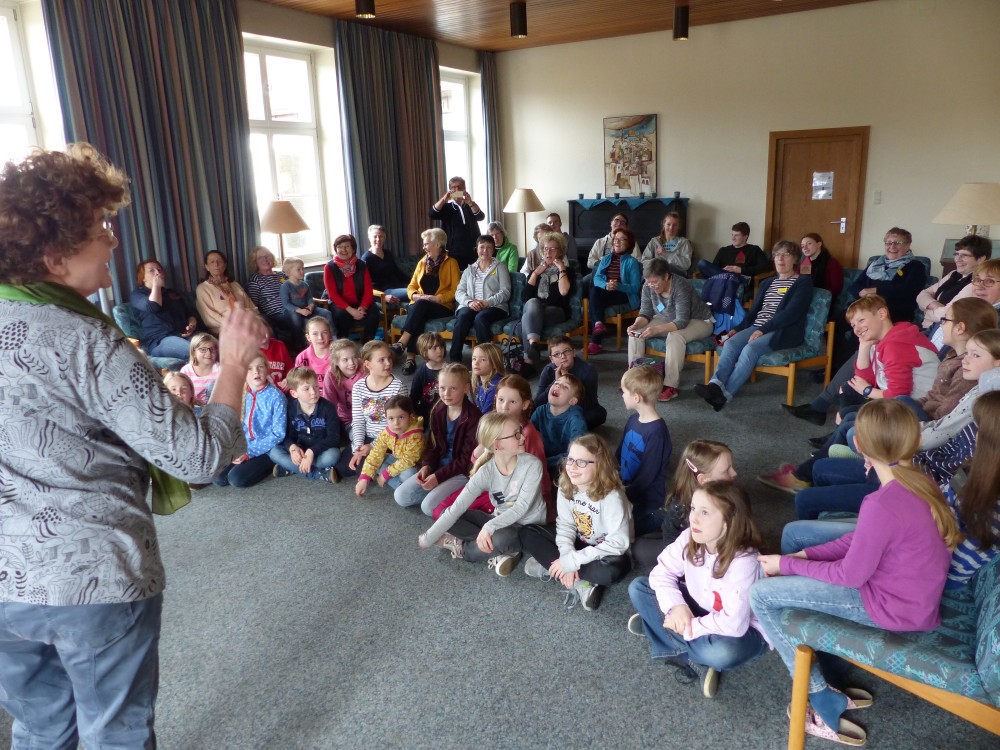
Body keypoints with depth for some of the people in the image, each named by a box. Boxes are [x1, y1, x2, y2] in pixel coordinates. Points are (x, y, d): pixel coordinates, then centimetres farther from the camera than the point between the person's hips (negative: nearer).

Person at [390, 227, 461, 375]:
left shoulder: (451, 263, 3)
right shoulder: (422, 262, 18)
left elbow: (456, 290, -4)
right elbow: (411, 286, 18)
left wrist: (437, 298, -17)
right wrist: (415, 295, -6)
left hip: (443, 306, -3)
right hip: (420, 305, 3)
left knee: (420, 306, -35)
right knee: (417, 316, -33)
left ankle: (402, 343, -42)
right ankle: (411, 357, -44)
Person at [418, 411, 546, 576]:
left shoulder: (532, 464, -20)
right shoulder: (486, 472, -15)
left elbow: (522, 507, -25)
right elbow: (456, 508, -15)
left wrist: (490, 527, -38)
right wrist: (428, 538, -18)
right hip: (500, 521, 4)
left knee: (502, 538, -37)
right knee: (448, 514, -11)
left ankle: (461, 548, -7)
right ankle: (498, 551, -16)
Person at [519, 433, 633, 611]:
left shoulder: (612, 497, -30)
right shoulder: (566, 487, -13)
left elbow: (618, 543, -31)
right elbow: (566, 524, -7)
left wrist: (573, 561, -32)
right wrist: (566, 560, -25)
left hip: (607, 549, -6)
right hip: (579, 541, 6)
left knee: (613, 569, -40)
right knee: (527, 533, -9)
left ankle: (550, 568, -19)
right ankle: (580, 584, -18)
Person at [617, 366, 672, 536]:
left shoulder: (657, 432, -23)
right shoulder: (632, 420, 3)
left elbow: (647, 476, -21)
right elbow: (618, 455, 11)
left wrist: (624, 497, -15)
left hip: (645, 501, -8)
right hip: (624, 488, 8)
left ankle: (655, 519, 3)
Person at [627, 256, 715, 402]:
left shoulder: (680, 286, -31)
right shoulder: (648, 287, -14)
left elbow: (682, 321, -35)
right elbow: (646, 313, -7)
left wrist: (656, 330, -50)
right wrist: (636, 325, -30)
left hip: (698, 321, -6)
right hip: (667, 319, 7)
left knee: (675, 337, -37)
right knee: (636, 333, -13)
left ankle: (671, 387, -33)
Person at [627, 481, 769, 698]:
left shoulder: (743, 562, -33)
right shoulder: (689, 538, -15)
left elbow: (733, 624, -36)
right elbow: (662, 572, -7)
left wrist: (688, 626, -26)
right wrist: (676, 605, -24)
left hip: (742, 629, -6)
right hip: (700, 609, 7)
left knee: (723, 652, -41)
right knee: (638, 587, -6)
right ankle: (693, 662, -10)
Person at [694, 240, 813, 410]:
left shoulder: (803, 282, 3)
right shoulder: (767, 283, 25)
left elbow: (790, 313, -10)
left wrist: (763, 330, -18)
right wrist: (737, 329, 4)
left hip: (783, 332, -6)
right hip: (757, 327, 6)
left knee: (750, 349, -33)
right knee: (730, 343, -25)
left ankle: (725, 394, -41)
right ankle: (716, 384, -44)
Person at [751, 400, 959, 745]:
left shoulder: (882, 506, -31)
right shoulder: (918, 481, -4)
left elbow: (850, 575, -20)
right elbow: (860, 538, 5)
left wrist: (787, 564, -8)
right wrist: (804, 555, -1)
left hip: (891, 606, -9)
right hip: (908, 588, 9)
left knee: (760, 595, -9)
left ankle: (825, 706, 2)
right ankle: (780, 625, 29)